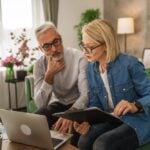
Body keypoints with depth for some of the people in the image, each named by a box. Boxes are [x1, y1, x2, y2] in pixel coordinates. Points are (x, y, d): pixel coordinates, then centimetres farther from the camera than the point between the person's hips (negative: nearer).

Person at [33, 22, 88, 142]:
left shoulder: (79, 58, -19)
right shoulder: (40, 65, -9)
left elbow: (86, 94, -27)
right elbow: (40, 104, -16)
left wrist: (71, 113, -48)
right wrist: (49, 74, -28)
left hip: (77, 105, -2)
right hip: (57, 105, 3)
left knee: (72, 126, -33)